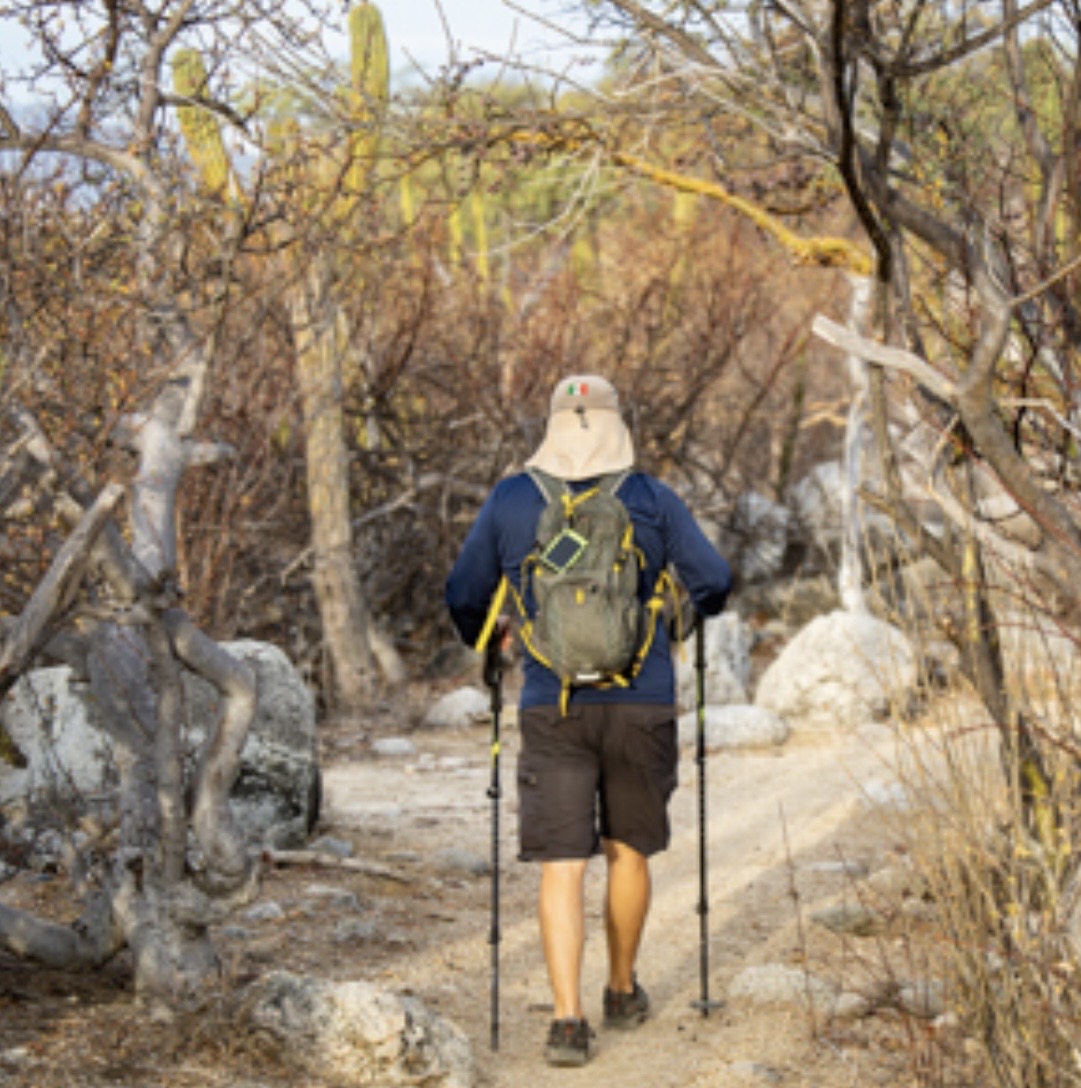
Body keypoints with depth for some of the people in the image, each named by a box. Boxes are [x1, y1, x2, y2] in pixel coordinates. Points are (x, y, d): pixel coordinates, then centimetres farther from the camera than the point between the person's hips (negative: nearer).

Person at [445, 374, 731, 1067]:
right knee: (628, 851, 17)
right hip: (641, 704, 1)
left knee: (561, 865, -1)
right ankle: (624, 992, 31)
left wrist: (484, 643, 29)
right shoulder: (654, 501, 0)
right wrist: (698, 609, 21)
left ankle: (569, 1019, -11)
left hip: (552, 708, 0)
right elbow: (715, 582, -2)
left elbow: (464, 596, 8)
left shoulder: (510, 502, 2)